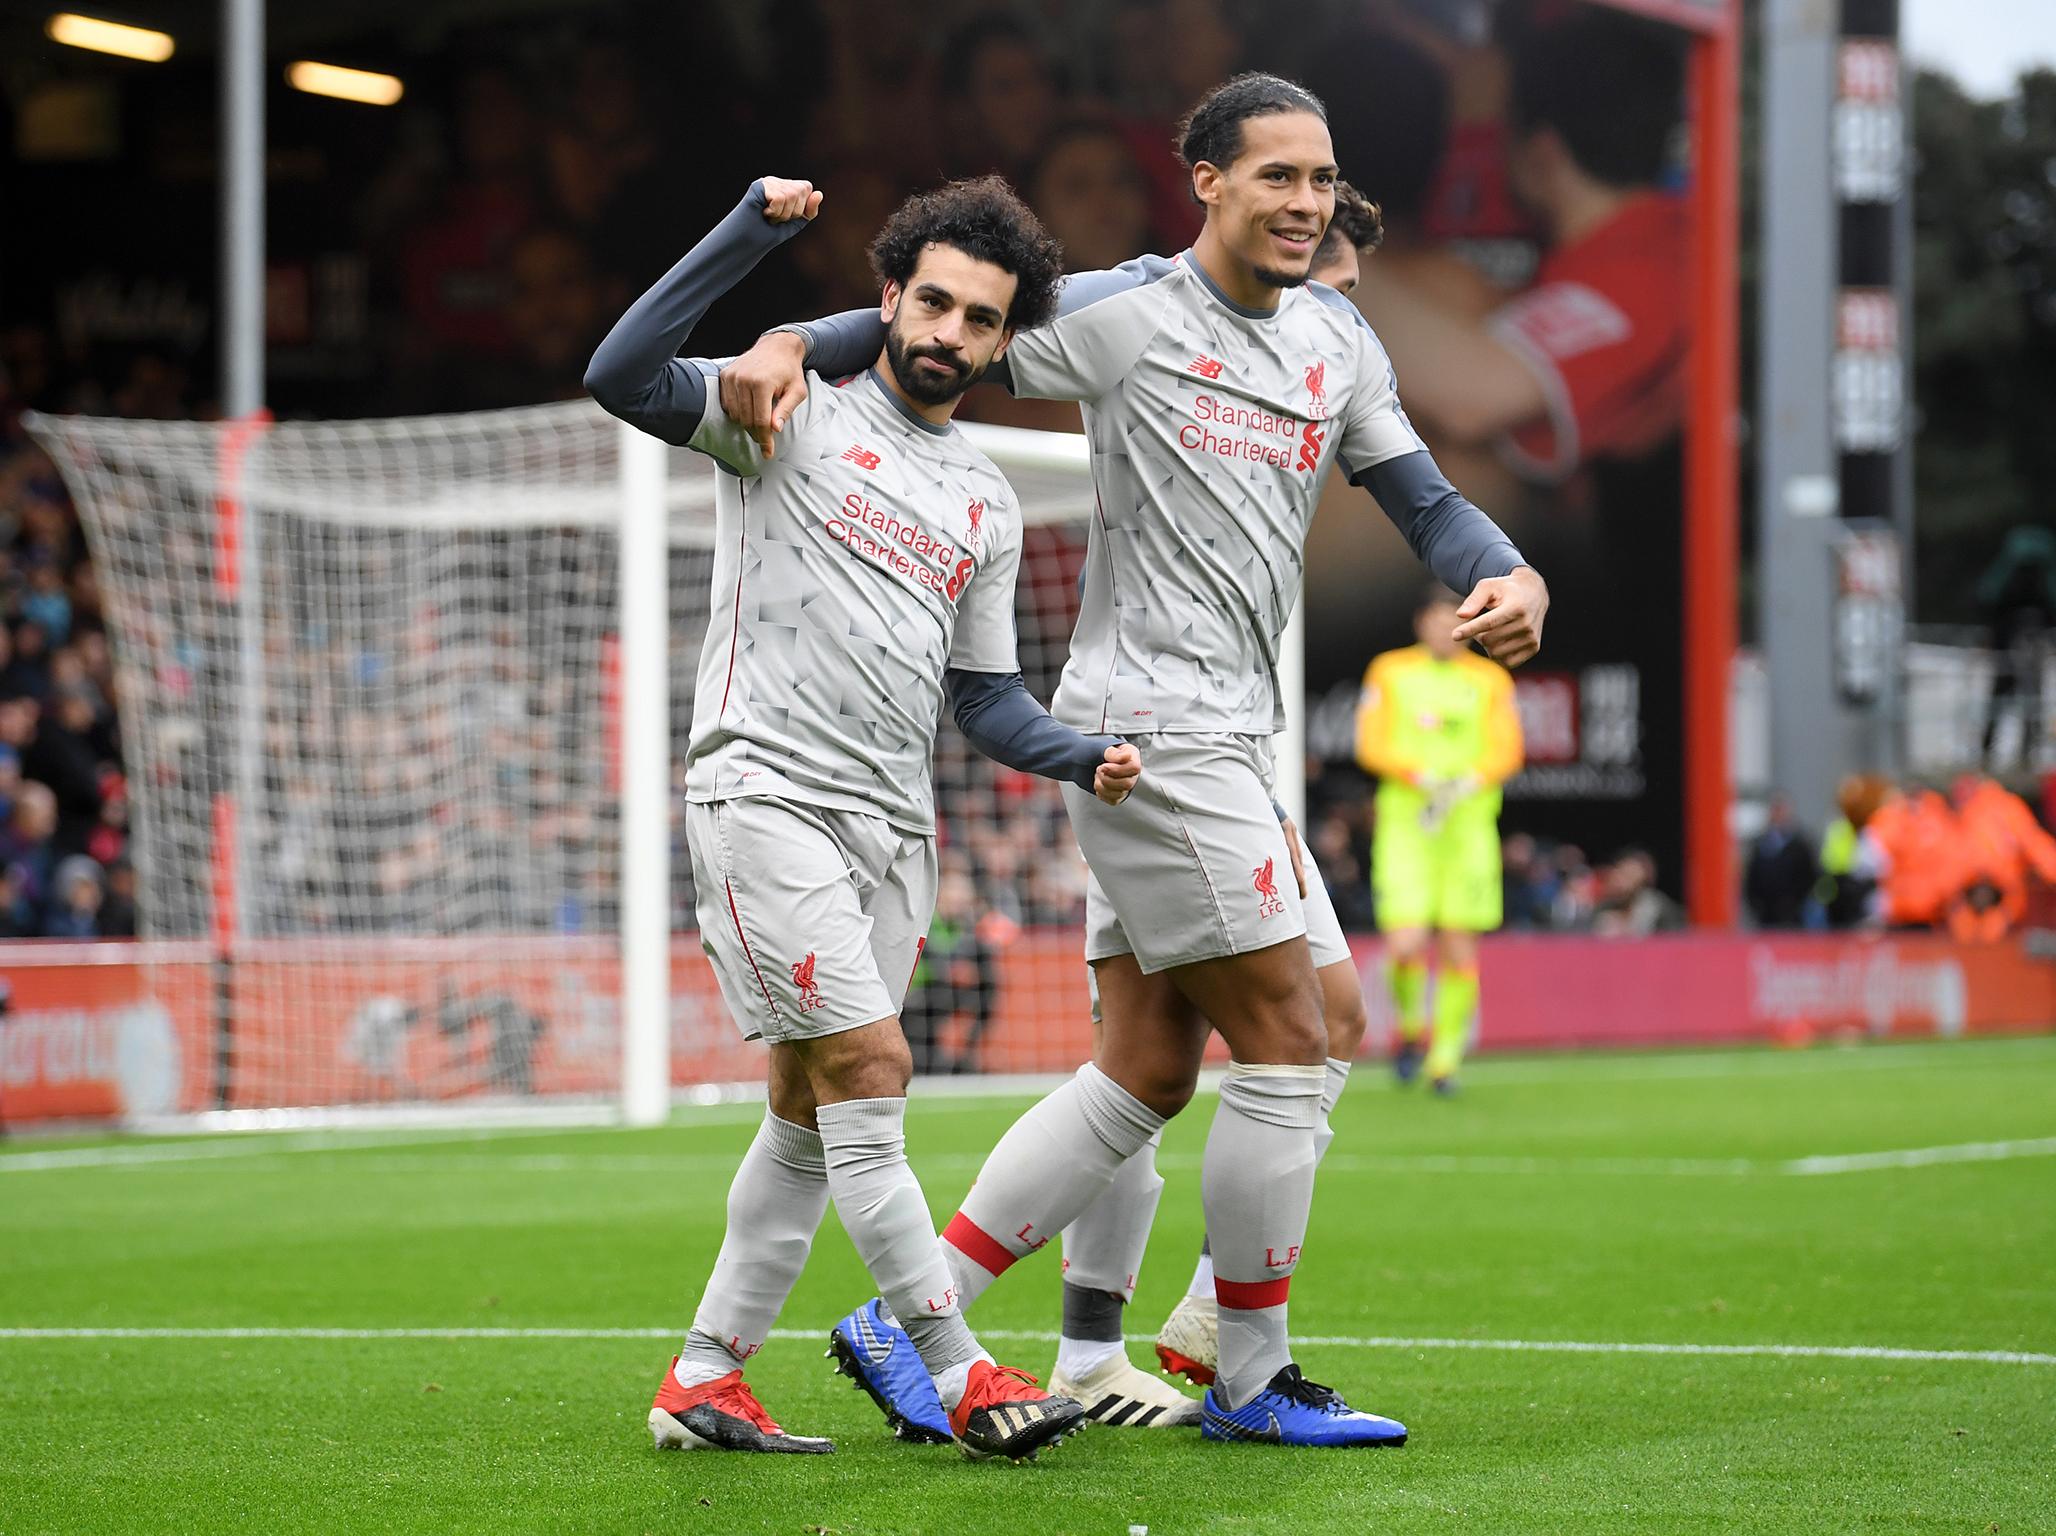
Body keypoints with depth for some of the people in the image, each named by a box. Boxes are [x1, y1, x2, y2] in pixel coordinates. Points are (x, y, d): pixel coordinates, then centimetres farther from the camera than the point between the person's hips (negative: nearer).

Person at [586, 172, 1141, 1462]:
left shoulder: (989, 508, 18)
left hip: (894, 826, 7)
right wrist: (751, 233, -19)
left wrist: (1086, 760, 0)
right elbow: (622, 376, -15)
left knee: (811, 1113, 8)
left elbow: (984, 694, 19)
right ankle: (961, 1377, -14)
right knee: (869, 1068, -14)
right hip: (767, 796, -7)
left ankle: (705, 1379, 16)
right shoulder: (792, 410, 1)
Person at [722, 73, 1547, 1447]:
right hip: (1151, 727, -8)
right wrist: (791, 344, -21)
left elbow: (1422, 496, 17)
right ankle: (1254, 1385, 4)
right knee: (1287, 1047, -7)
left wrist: (1512, 576, -3)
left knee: (1145, 1075, 8)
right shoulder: (1126, 315, -7)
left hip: (1223, 739, 8)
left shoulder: (1339, 342, 14)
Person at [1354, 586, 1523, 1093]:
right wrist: (1422, 776, -15)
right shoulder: (1389, 672, 8)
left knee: (1460, 950, -3)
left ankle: (1446, 1056, 9)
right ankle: (1411, 1025, 16)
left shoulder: (1490, 680, 10)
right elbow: (1371, 743, 1)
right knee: (1405, 945, -13)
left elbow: (1507, 750, 4)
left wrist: (1468, 783, -15)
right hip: (1404, 820, -1)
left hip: (1470, 821, 1)